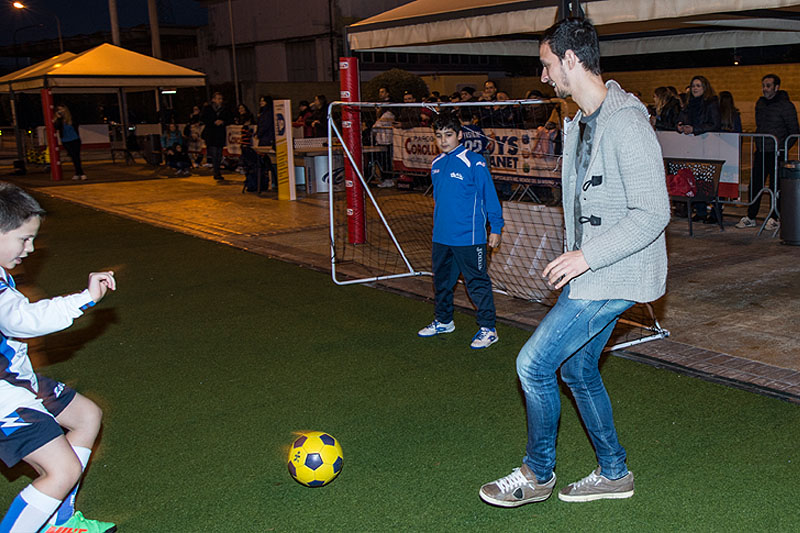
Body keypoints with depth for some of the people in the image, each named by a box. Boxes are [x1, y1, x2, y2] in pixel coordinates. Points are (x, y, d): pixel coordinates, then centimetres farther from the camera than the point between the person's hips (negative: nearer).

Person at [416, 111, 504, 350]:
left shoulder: (474, 162, -12)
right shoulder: (436, 164, 8)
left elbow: (490, 196, -8)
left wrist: (496, 228, -8)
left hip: (468, 238, -7)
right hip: (441, 236, 7)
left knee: (477, 283, 0)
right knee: (442, 281, 19)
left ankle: (488, 328, 9)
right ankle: (444, 321, 36)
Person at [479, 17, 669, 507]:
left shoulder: (626, 122, -20)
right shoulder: (582, 122, 12)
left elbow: (653, 213, -24)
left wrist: (587, 256, -24)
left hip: (615, 274, -10)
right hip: (588, 269, 10)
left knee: (534, 363, -7)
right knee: (577, 368, 16)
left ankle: (537, 475, 13)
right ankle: (614, 474, 31)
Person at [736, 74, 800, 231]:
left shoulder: (786, 105, -7)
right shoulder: (760, 103, 12)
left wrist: (782, 148, -11)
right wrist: (758, 145, 13)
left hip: (777, 153, -6)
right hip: (761, 152, 6)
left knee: (776, 185, 1)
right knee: (755, 184, 6)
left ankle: (775, 219, 9)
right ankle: (750, 217, 13)